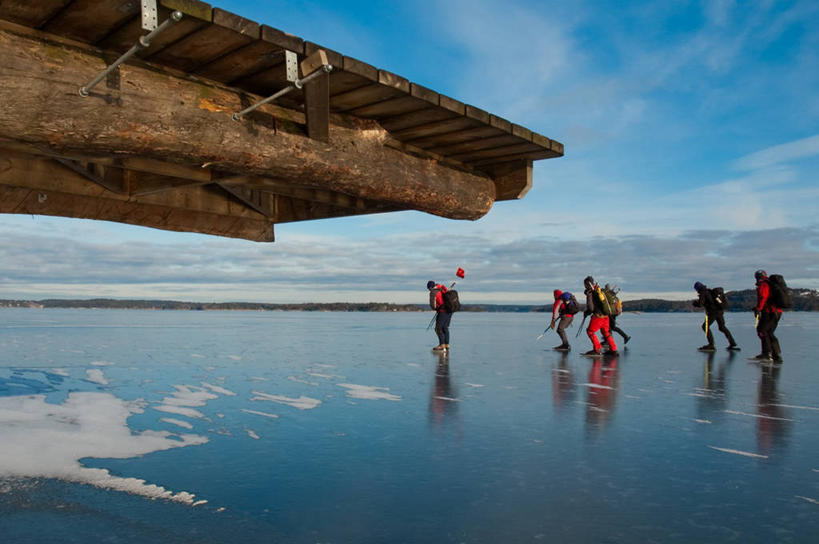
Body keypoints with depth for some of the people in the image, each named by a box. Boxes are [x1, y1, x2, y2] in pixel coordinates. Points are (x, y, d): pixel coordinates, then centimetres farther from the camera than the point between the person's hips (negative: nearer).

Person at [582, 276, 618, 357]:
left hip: (598, 316, -8)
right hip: (606, 315, 8)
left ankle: (597, 349, 2)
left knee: (590, 331, 4)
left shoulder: (590, 294, -15)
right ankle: (613, 350, 21)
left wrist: (586, 313, 4)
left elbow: (591, 308, -16)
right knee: (606, 332, 19)